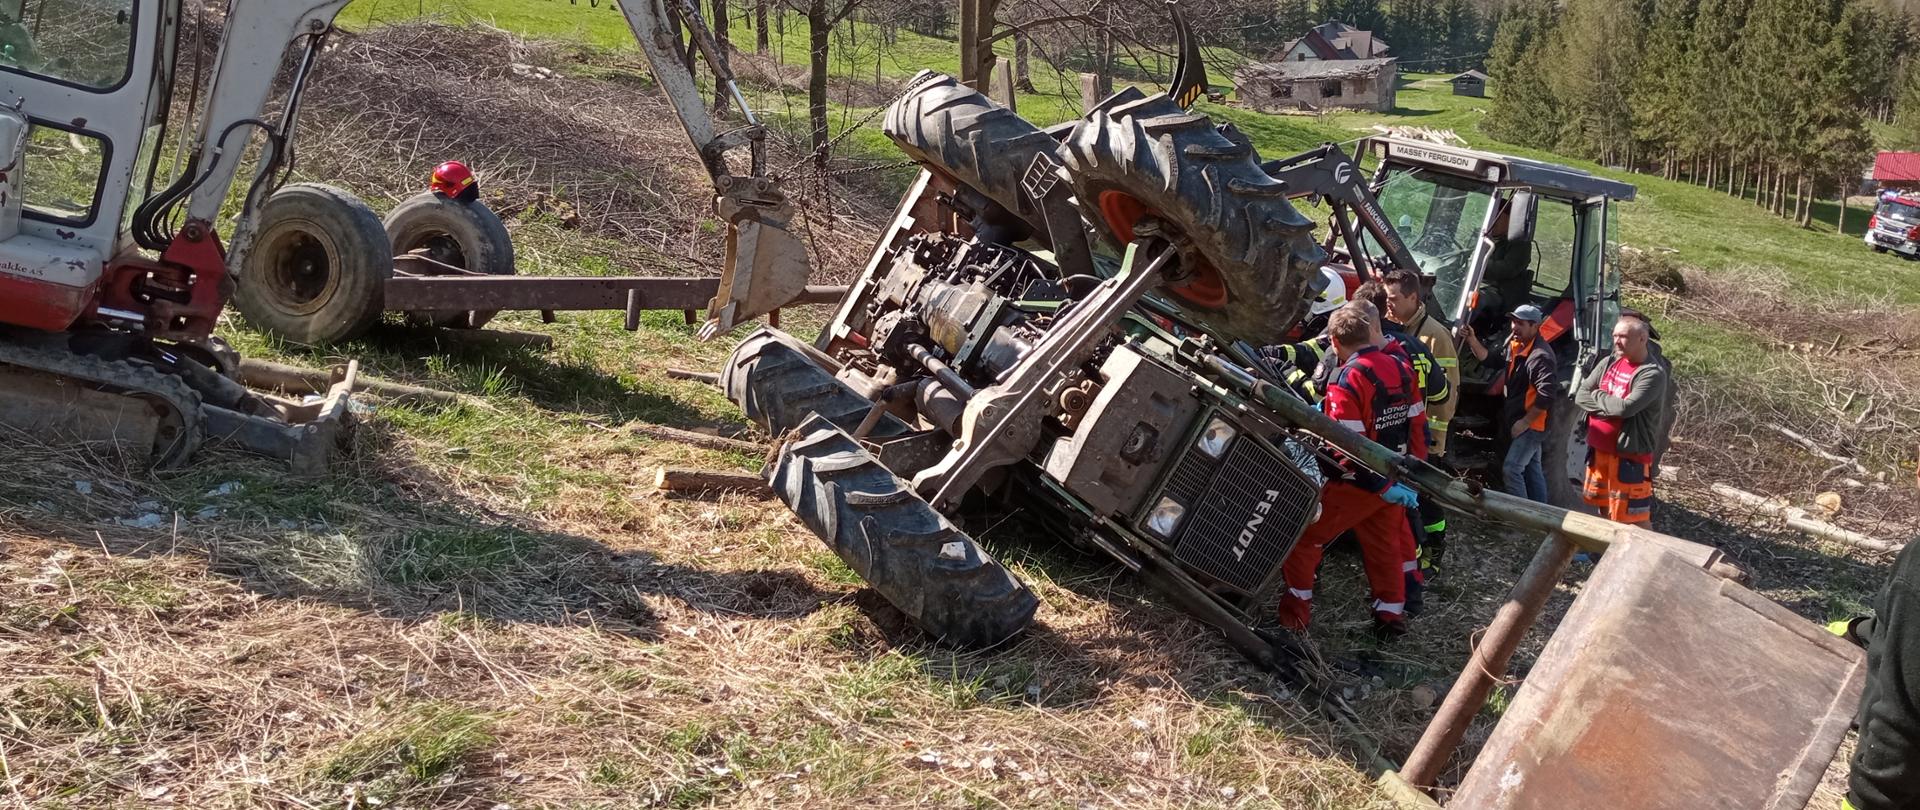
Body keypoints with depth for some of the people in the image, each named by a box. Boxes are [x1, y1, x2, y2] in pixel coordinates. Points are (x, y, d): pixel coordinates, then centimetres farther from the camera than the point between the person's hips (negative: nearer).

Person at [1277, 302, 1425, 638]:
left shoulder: (1348, 379, -20)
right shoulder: (1401, 369, 2)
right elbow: (1418, 423, 8)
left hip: (1357, 484, -7)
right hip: (1394, 481, 7)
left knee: (1302, 535, 6)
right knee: (1386, 546, 22)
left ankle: (1295, 610, 12)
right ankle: (1392, 616, 30)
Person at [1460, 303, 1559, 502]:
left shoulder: (1540, 356, -23)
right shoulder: (1514, 344, 6)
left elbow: (1547, 395, -26)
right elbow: (1488, 358, 9)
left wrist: (1525, 422, -21)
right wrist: (1473, 341, -8)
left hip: (1532, 424, -10)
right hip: (1520, 421, 10)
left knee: (1511, 469, -13)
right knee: (1532, 469, 17)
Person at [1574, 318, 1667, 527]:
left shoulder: (1652, 374, -16)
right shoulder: (1609, 364, 7)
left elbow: (1626, 407, -27)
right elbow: (1580, 396, 3)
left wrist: (1597, 396, -9)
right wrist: (1610, 404, -13)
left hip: (1629, 456, -8)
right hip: (1599, 451, 8)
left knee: (1633, 518, -6)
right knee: (1603, 511, 22)